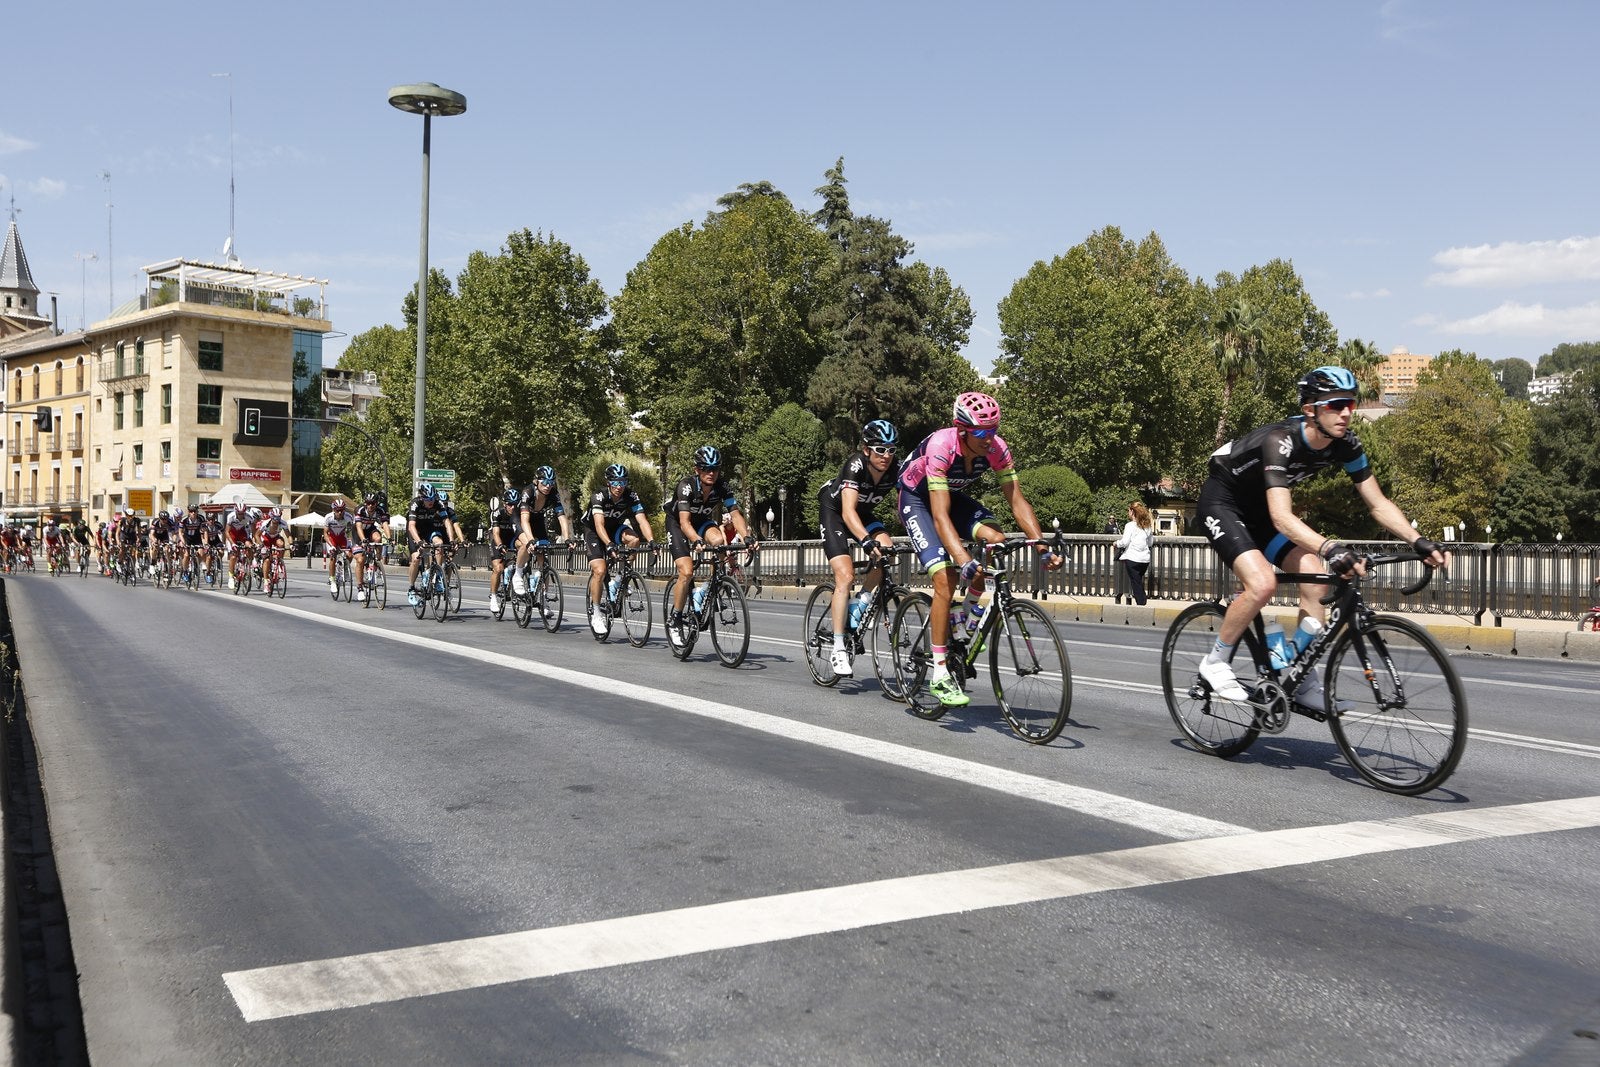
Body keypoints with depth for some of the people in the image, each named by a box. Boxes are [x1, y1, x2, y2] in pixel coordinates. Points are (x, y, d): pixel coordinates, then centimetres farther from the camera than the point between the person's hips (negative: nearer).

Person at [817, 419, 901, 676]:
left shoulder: (896, 470, -20)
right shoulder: (855, 466, -34)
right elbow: (848, 511, -44)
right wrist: (866, 540, -59)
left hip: (863, 514, 5)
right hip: (833, 512, -5)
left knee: (886, 548, -25)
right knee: (845, 576, -19)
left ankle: (862, 602, 1)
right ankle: (838, 649, -14)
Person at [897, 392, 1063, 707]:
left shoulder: (996, 448, -23)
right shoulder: (941, 447, -37)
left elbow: (1018, 502, -18)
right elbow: (940, 516, -42)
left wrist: (1043, 547, -29)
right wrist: (964, 561, -53)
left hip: (953, 494, 5)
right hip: (916, 498, -5)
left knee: (996, 540, -24)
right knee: (945, 578, -20)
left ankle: (970, 610, 2)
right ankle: (939, 674, -13)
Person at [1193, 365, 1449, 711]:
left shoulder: (1345, 443, -12)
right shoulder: (1280, 441, -33)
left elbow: (1379, 504, -7)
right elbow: (1282, 518, -43)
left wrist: (1420, 543, -20)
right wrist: (1331, 548, -56)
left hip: (1257, 510, 7)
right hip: (1221, 503, -7)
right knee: (1263, 583, -27)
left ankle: (1303, 682, -1)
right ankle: (1215, 663, -6)